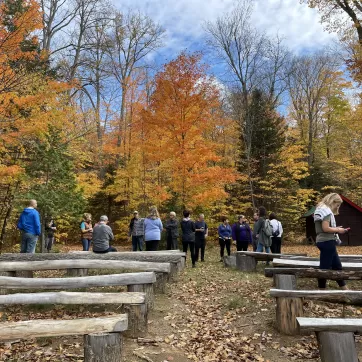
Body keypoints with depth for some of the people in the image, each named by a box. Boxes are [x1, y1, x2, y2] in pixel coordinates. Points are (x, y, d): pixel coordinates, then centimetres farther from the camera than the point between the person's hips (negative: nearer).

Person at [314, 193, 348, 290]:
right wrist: (338, 230, -8)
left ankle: (345, 289, 27)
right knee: (325, 267, -3)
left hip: (324, 241, 11)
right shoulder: (326, 210, -13)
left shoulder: (321, 210, 17)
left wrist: (336, 229, 12)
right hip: (327, 242, -11)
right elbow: (325, 228, -22)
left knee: (337, 266, 17)